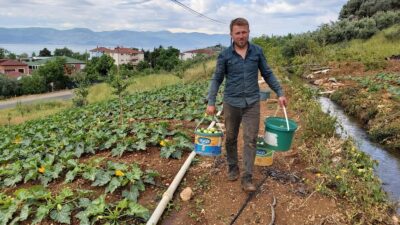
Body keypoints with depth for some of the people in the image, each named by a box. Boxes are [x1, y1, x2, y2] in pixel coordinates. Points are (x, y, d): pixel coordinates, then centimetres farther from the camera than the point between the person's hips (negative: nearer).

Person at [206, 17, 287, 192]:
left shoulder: (257, 52, 1)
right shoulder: (225, 55, -4)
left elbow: (267, 74, 9)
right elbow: (217, 79, 1)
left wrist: (279, 93, 5)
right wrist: (211, 102, -7)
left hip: (252, 103, 1)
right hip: (232, 103, 0)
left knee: (250, 140, -2)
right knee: (231, 139, 12)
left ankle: (247, 178, 5)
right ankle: (232, 167, 33)